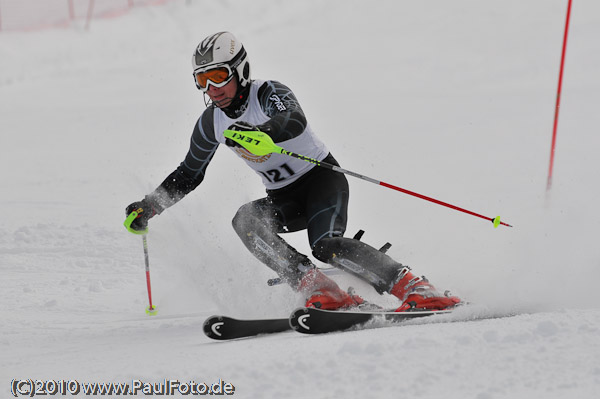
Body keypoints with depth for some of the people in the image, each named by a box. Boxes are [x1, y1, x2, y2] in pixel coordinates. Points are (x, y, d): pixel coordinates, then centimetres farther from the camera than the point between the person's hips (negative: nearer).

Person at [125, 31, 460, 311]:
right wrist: (149, 206, 6)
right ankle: (321, 291, -30)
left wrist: (260, 133, -64)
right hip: (284, 198, 6)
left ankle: (414, 287, -27)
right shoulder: (212, 123, -1)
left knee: (325, 245, -31)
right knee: (245, 221, -24)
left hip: (322, 178, -6)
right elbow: (190, 173, 15)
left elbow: (295, 121, -44)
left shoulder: (269, 93, -19)